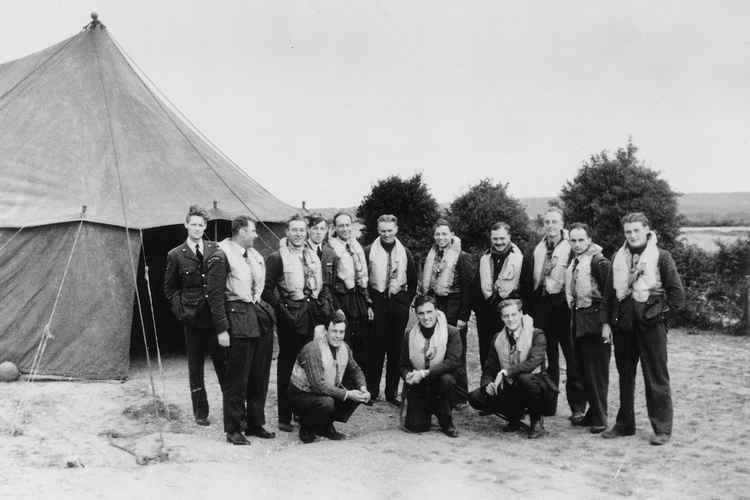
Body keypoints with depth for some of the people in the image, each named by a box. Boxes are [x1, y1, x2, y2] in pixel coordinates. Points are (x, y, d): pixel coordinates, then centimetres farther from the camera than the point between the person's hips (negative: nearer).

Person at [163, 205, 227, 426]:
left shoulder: (215, 251, 5)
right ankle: (200, 412, 20)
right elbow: (169, 289, 13)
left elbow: (221, 286, 10)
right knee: (195, 367, 8)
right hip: (193, 319, 0)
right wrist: (181, 308, -1)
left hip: (216, 315, 0)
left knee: (224, 364, 2)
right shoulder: (176, 255, 2)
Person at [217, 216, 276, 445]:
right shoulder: (223, 252, -8)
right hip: (238, 316, -8)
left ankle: (255, 424, 24)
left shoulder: (255, 255, 16)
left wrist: (267, 311, 17)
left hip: (260, 316, 8)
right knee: (237, 377, -3)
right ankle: (233, 430, 6)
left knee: (260, 375, 12)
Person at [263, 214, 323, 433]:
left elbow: (320, 285, 21)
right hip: (290, 314, -6)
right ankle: (284, 417, 7)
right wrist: (282, 311, -14)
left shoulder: (313, 255, 14)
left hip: (310, 313, 6)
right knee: (287, 365, 1)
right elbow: (267, 289, -10)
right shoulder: (277, 257, -5)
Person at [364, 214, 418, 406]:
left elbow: (413, 280, 15)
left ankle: (392, 392, 13)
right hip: (377, 302, -2)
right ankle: (371, 392, 8)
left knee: (396, 349, 5)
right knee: (375, 349, -1)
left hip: (399, 303, 2)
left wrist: (407, 301, 6)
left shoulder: (405, 253, 9)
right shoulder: (369, 251, 1)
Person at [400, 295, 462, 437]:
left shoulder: (451, 332, -8)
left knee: (447, 379, -36)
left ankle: (446, 423, -10)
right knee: (414, 426, -17)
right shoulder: (409, 336, 2)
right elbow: (404, 365, 7)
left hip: (439, 383, -1)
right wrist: (408, 376, -18)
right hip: (417, 388, 2)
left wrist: (425, 373, -27)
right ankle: (426, 413, 23)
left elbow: (453, 361, -20)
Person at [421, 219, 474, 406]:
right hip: (434, 306, 5)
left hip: (454, 307, -5)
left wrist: (463, 316, -13)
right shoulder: (430, 257, 12)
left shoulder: (462, 257, -6)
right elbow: (425, 285, 18)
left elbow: (468, 288, -9)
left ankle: (460, 397, 9)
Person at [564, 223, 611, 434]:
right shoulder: (574, 262, 14)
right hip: (578, 321, 8)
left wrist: (606, 323, -18)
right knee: (584, 369, 12)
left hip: (595, 321, -8)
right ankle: (592, 413, 22)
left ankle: (600, 418, 4)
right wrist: (573, 315, 16)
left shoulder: (598, 261, -11)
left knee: (597, 371, -4)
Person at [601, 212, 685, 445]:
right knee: (625, 376, 13)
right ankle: (624, 424, 24)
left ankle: (662, 428, 7)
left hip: (650, 324, -5)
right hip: (623, 325, 5)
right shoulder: (618, 258, 11)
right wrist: (611, 318, 9)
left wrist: (662, 311, -5)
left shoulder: (661, 256, -3)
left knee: (656, 378, -1)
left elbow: (677, 292, -3)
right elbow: (609, 292, 16)